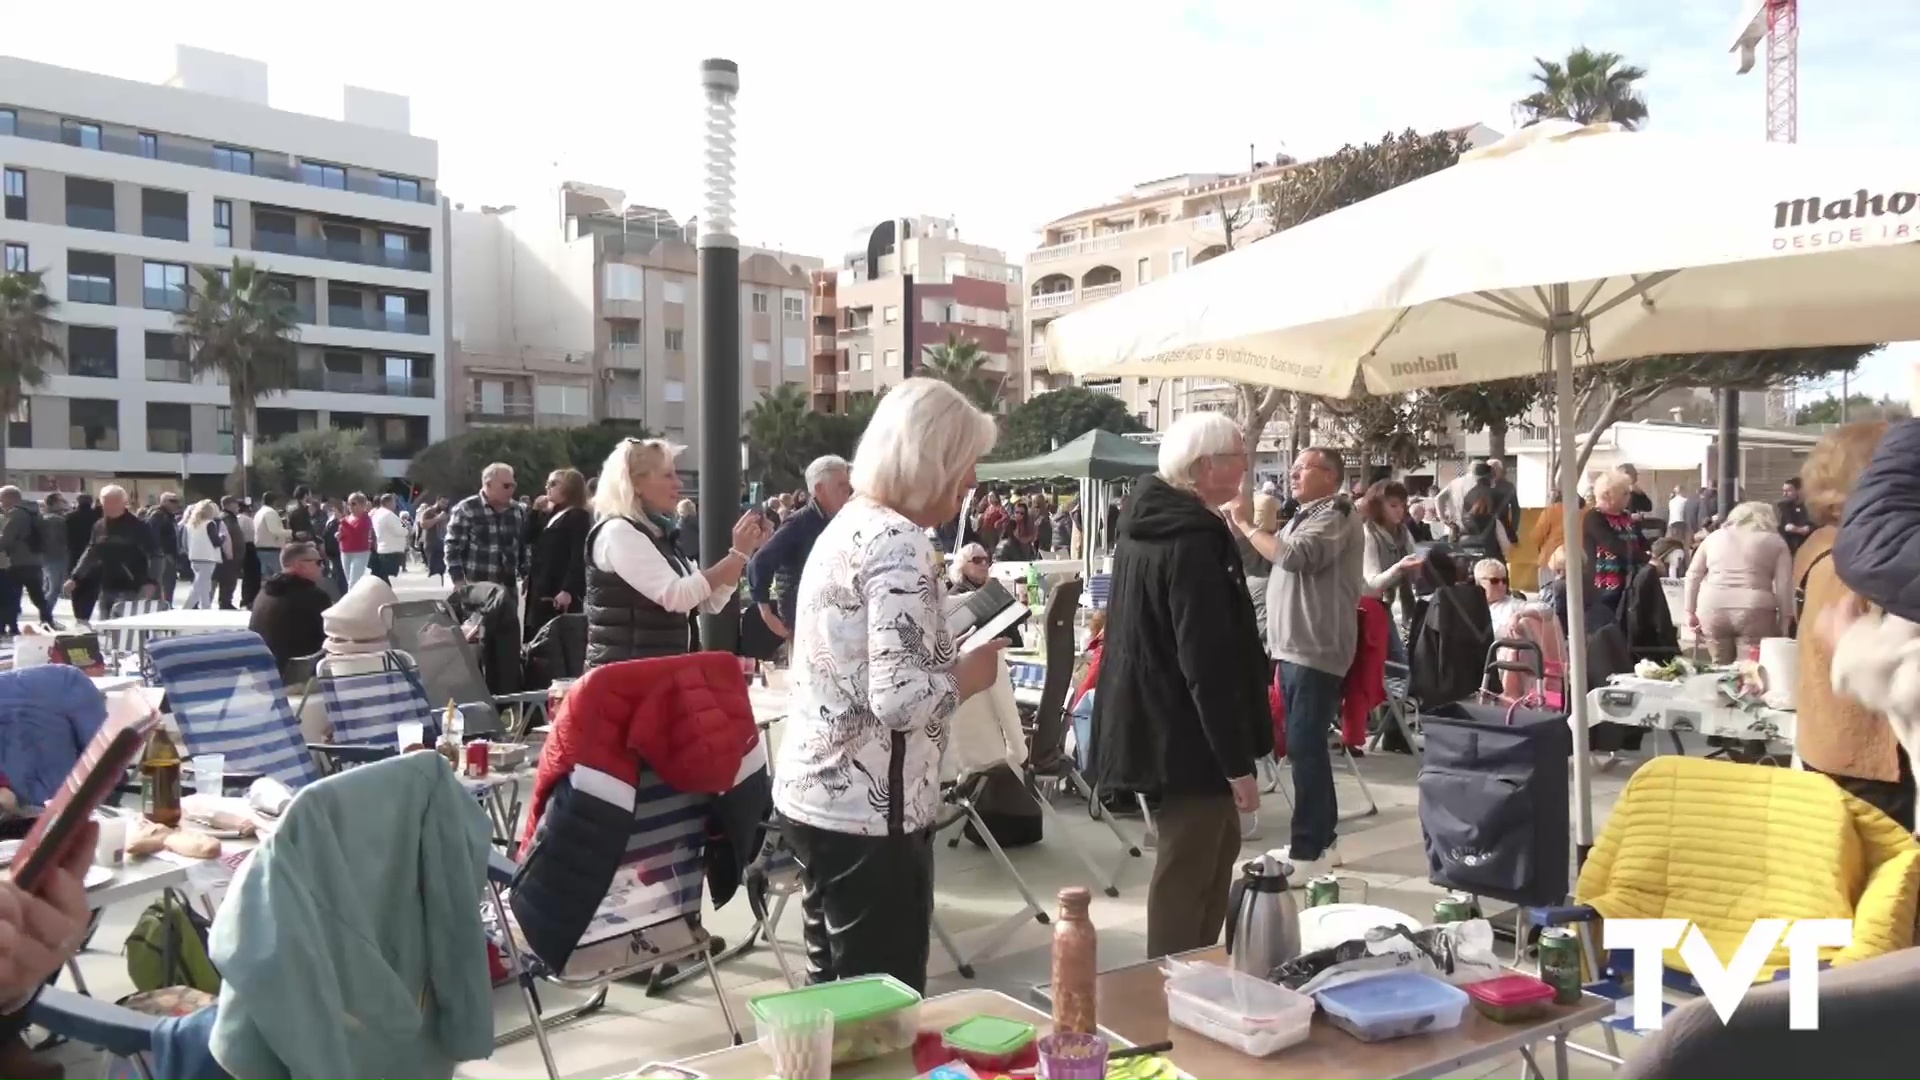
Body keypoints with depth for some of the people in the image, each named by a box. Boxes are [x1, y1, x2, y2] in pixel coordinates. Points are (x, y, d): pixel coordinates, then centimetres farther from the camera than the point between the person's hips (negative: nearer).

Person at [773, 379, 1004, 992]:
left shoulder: (850, 523, 11)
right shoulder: (899, 544, -18)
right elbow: (901, 698, -27)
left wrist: (953, 659, 10)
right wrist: (972, 674, -10)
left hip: (815, 794, 10)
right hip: (867, 809, -10)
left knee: (838, 998, 20)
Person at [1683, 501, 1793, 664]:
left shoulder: (1715, 536, 18)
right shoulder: (1775, 541, 12)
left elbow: (1693, 575, 16)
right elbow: (1785, 586, 3)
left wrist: (1691, 612, 20)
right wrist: (1784, 623, 4)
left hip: (1713, 610, 3)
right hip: (1755, 611, -2)